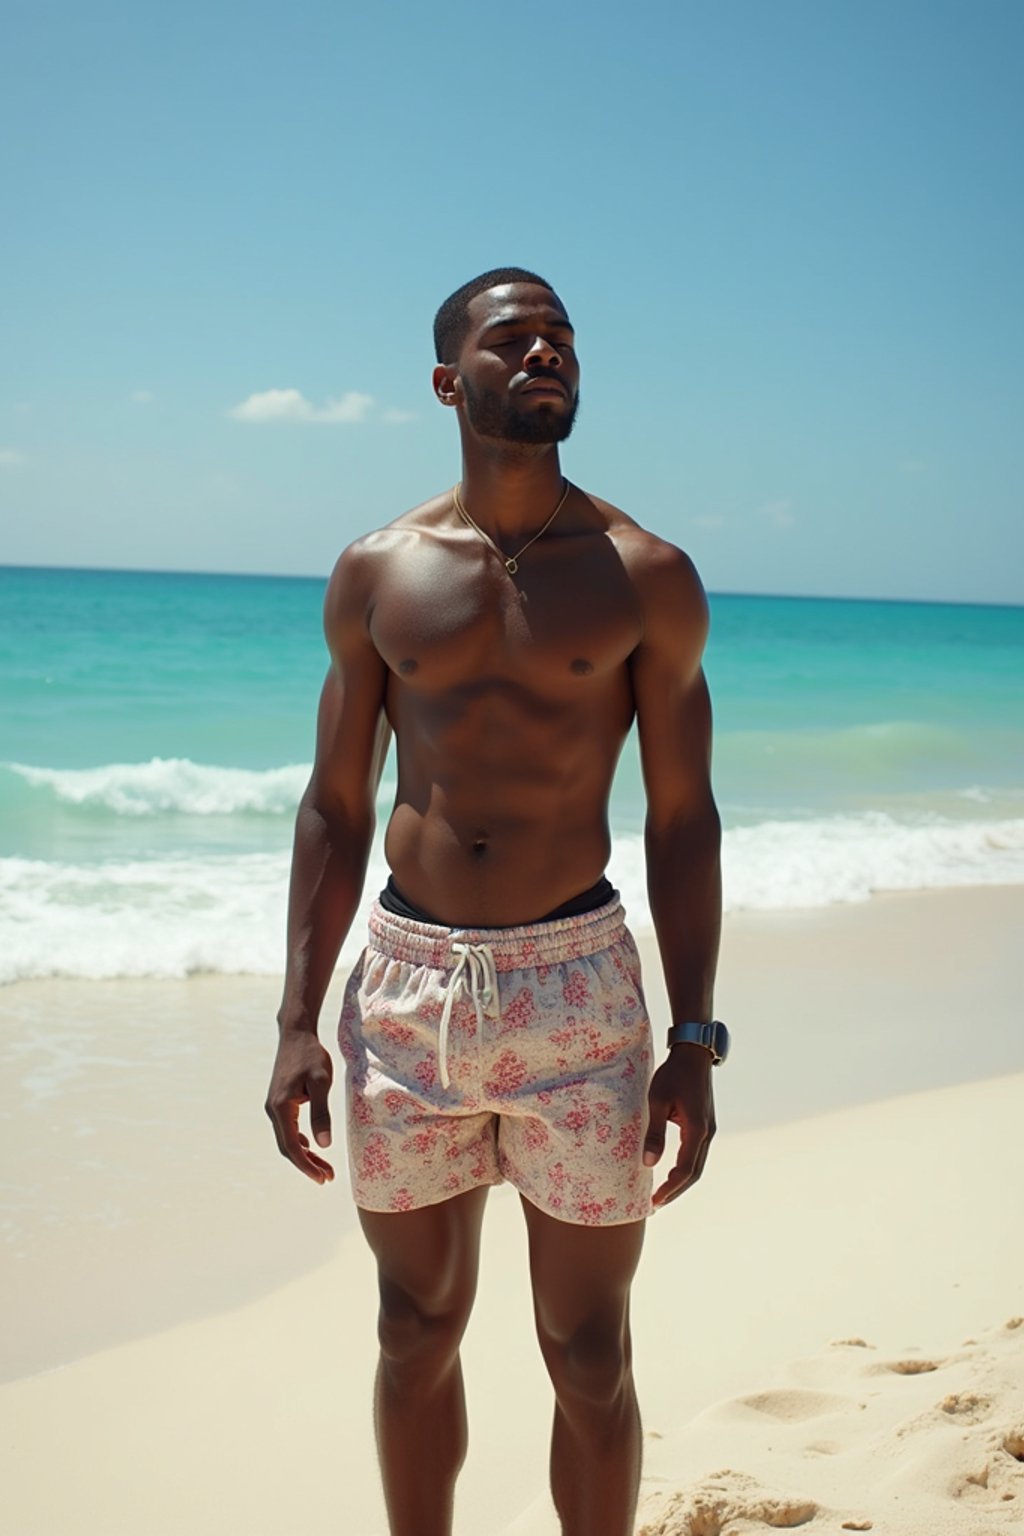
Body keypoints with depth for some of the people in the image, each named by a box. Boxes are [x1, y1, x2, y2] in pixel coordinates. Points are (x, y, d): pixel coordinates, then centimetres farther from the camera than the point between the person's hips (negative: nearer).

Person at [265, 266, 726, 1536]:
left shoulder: (645, 576, -1)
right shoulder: (375, 573, 4)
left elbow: (682, 819, 0)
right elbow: (335, 806, 8)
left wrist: (695, 1041, -5)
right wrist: (298, 1021, 3)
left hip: (576, 985, -2)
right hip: (405, 983, 2)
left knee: (589, 1357, 7)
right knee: (417, 1335, 14)